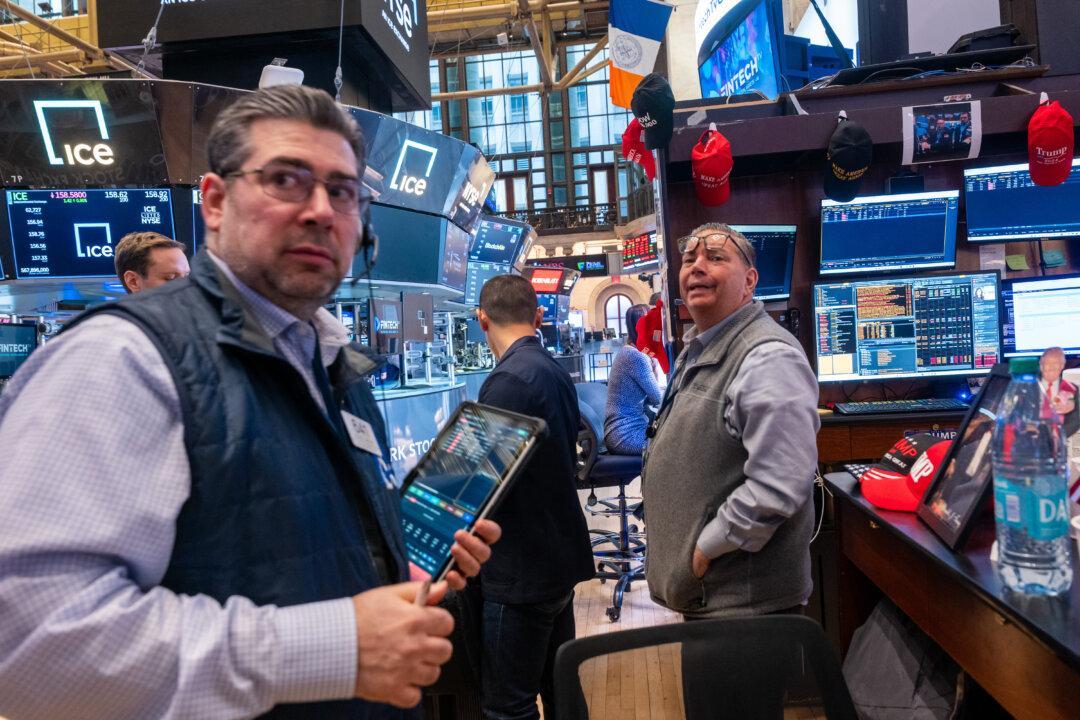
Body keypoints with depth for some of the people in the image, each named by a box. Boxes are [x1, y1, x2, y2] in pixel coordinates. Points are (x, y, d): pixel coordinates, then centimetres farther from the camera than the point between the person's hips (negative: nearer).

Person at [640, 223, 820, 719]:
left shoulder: (767, 358, -21)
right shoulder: (696, 352, 11)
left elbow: (776, 488, -28)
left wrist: (704, 550, -18)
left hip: (743, 602, -9)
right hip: (708, 592, 10)